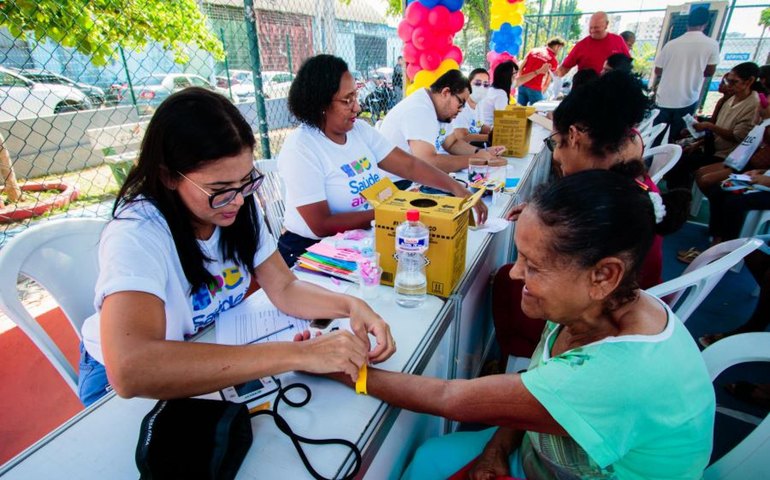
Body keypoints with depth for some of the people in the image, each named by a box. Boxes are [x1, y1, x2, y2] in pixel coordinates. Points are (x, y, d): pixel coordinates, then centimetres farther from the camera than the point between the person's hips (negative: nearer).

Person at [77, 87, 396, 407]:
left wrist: (351, 305, -27)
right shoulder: (135, 235, -29)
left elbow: (285, 289, -10)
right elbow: (129, 371, -43)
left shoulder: (240, 207, -10)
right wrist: (297, 354, -44)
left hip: (211, 355, 5)